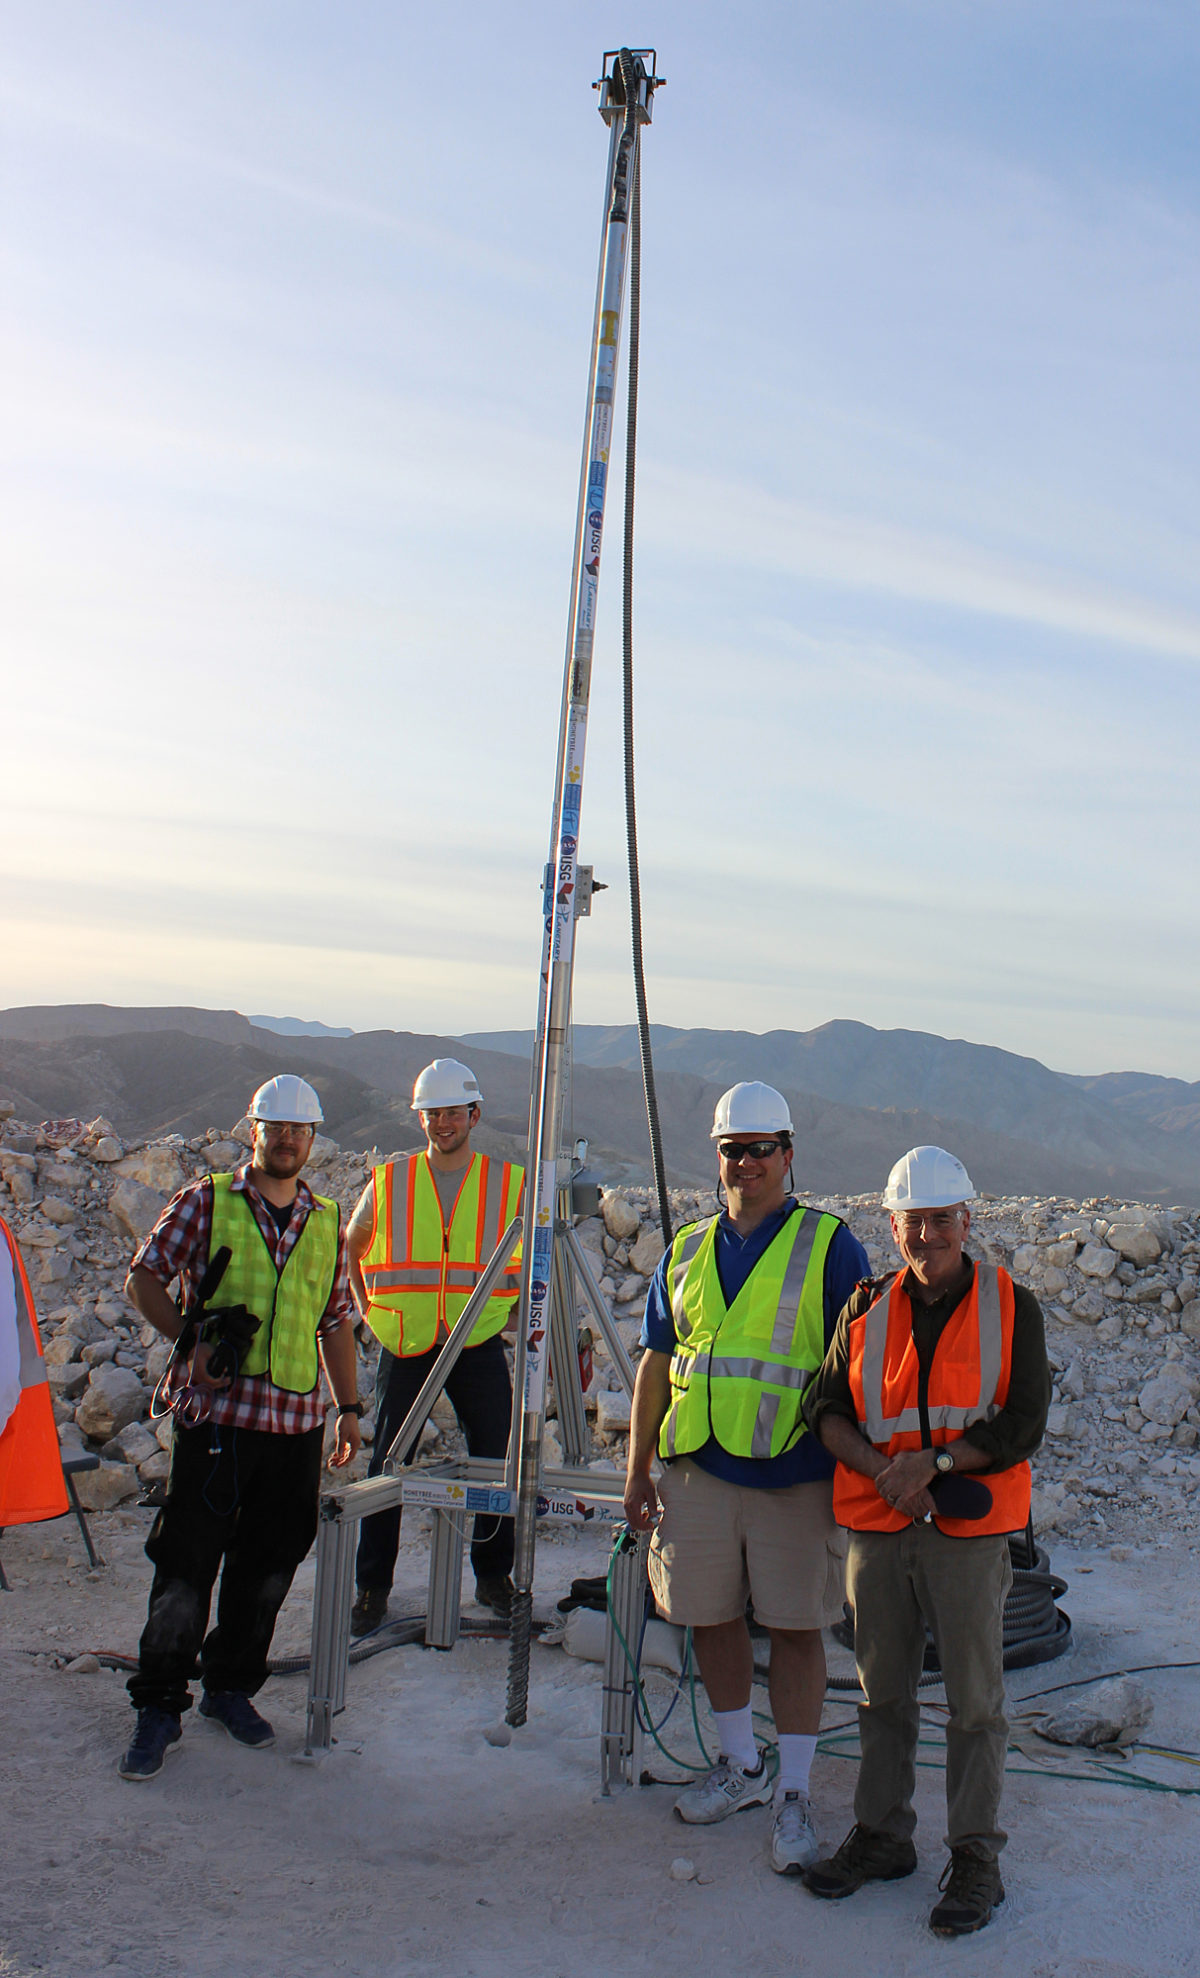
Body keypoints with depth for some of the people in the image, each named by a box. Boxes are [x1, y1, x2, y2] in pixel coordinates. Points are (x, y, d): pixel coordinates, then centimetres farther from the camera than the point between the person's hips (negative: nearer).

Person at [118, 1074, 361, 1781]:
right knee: (186, 1565, -1)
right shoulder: (206, 1201, 1)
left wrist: (349, 1406, 14)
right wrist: (190, 1338, -13)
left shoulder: (328, 1221, 12)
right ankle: (159, 1708, 12)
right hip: (216, 1411, -4)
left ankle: (232, 1687, 28)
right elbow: (144, 1278, 1)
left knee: (268, 1567, 10)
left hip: (298, 1420, 4)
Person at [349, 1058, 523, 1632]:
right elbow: (352, 1248, 17)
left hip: (480, 1348, 0)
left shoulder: (509, 1184, -1)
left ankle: (493, 1575, 26)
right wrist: (367, 1308, 8)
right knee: (387, 1468, 4)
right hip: (404, 1348, 0)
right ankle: (371, 1588, 18)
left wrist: (513, 1307, 3)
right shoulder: (389, 1182, 1)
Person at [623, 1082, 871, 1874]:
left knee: (795, 1626, 3)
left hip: (795, 1475, -4)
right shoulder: (688, 1250, 9)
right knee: (713, 1616, 12)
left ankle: (794, 1795, 17)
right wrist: (637, 1469, 11)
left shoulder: (830, 1245, -3)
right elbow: (656, 1363, 13)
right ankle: (740, 1767, 32)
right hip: (698, 1471, 4)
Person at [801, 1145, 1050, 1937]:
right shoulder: (867, 1308, 5)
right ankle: (882, 1835, 30)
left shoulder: (1011, 1307, -3)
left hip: (969, 1534, -3)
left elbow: (1021, 1427, -9)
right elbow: (826, 1406, 2)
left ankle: (975, 1859, 19)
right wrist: (883, 1470, -14)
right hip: (878, 1529, 3)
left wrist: (931, 1460, -17)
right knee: (884, 1693, 14)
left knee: (974, 1700, 5)